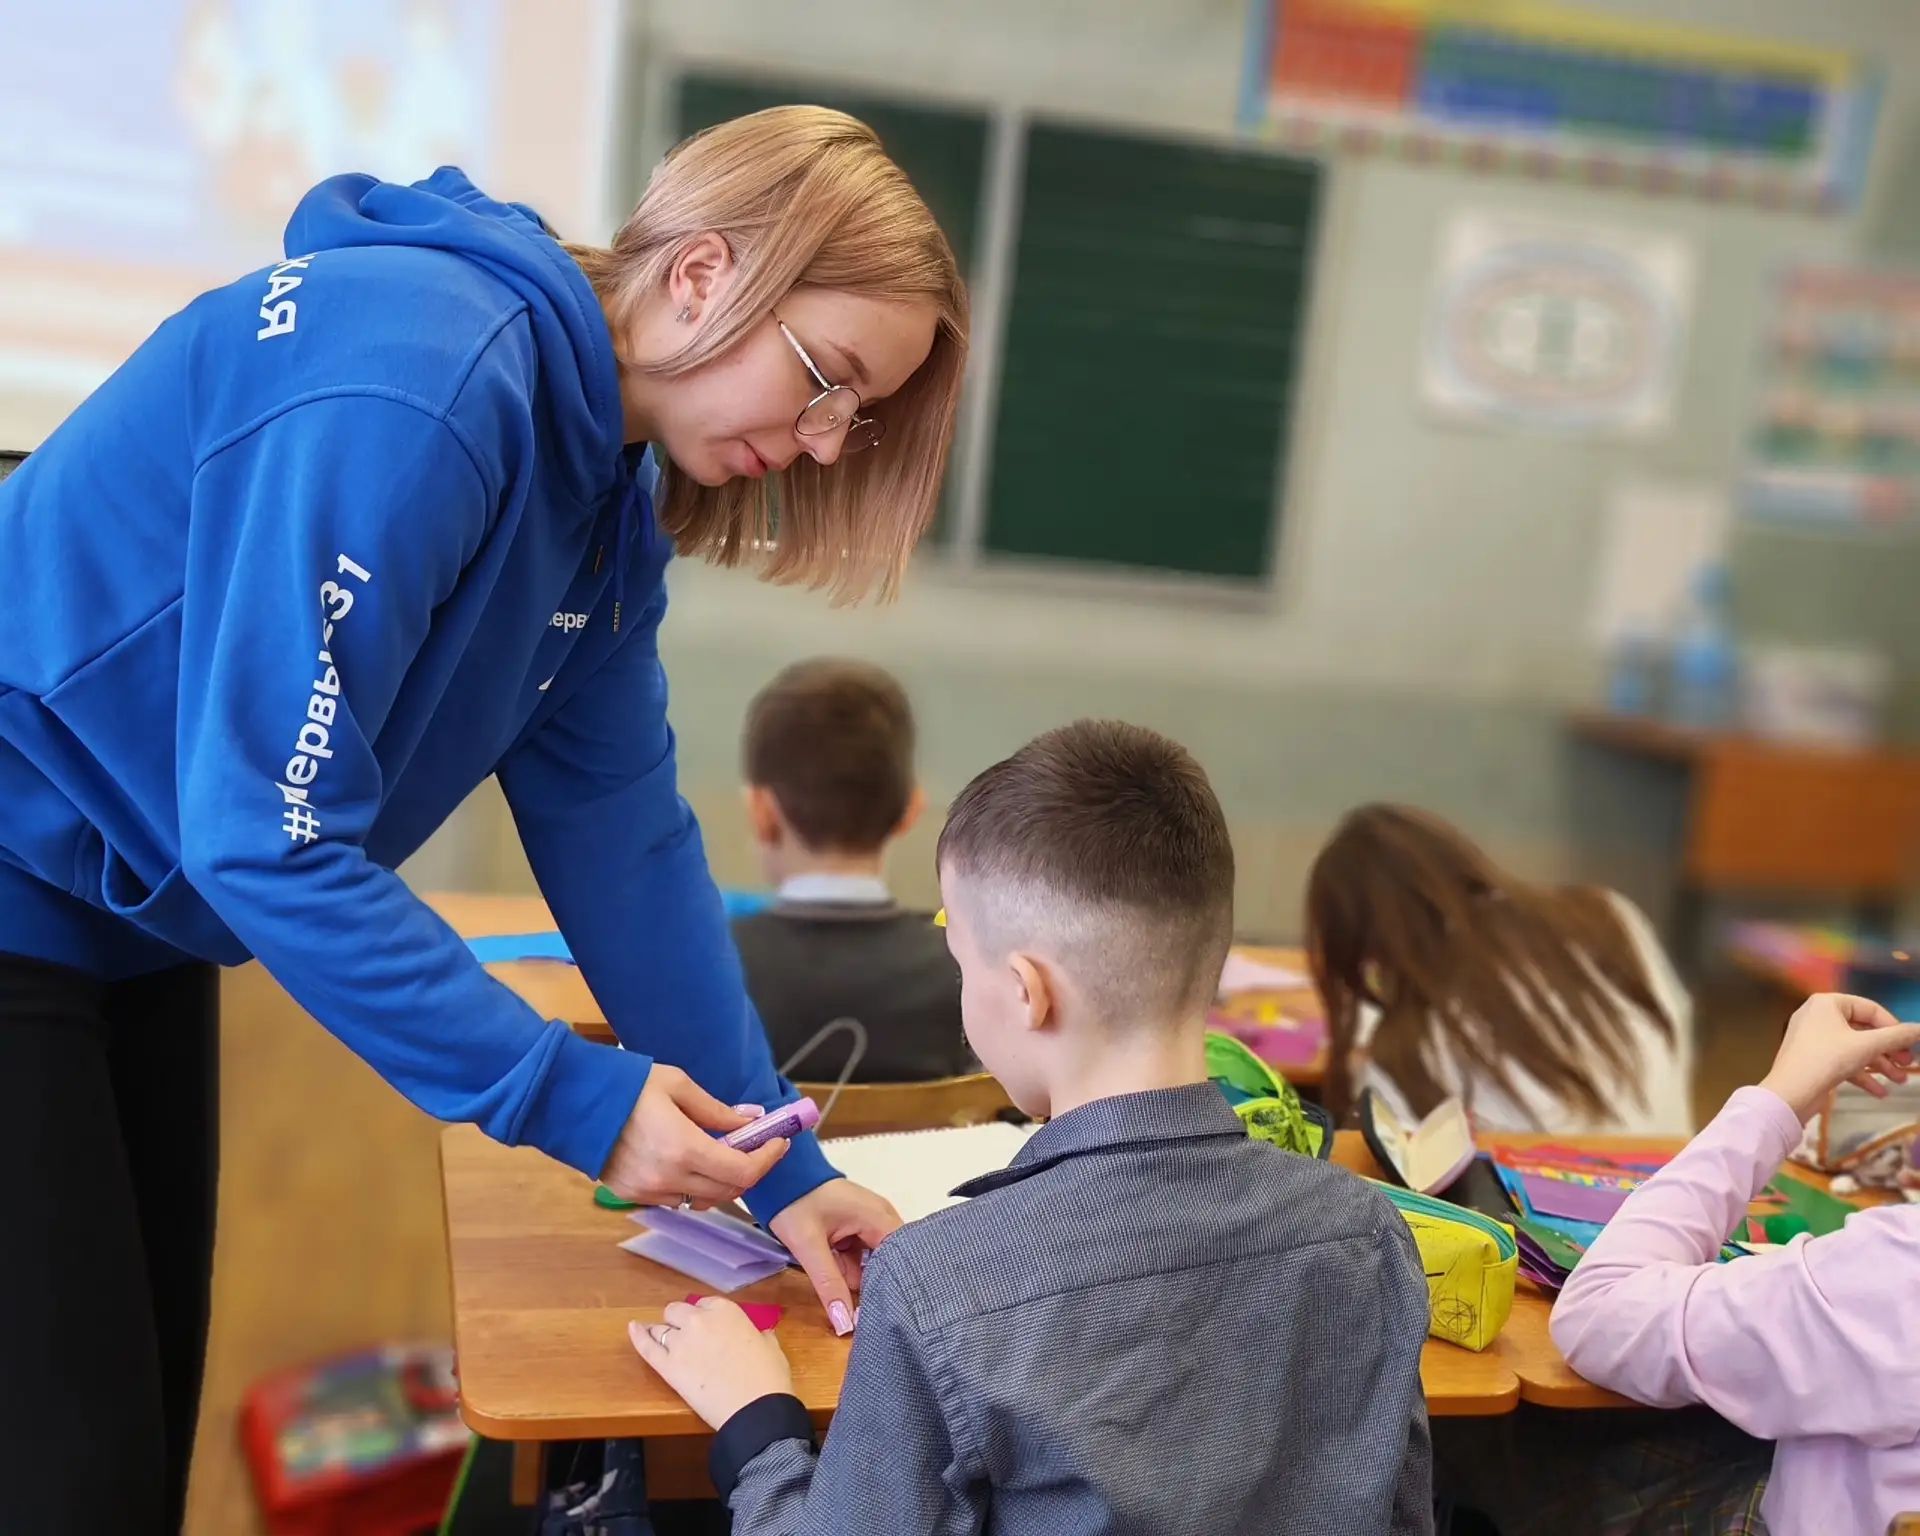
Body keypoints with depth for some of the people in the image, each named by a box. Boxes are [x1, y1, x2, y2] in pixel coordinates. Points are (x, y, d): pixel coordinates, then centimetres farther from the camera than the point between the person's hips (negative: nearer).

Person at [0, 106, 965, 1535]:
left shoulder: (602, 485, 0)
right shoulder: (415, 380, -29)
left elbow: (619, 825, -2)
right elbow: (265, 834, -30)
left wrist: (776, 1158, -5)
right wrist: (574, 1099, -27)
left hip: (136, 920, 9)